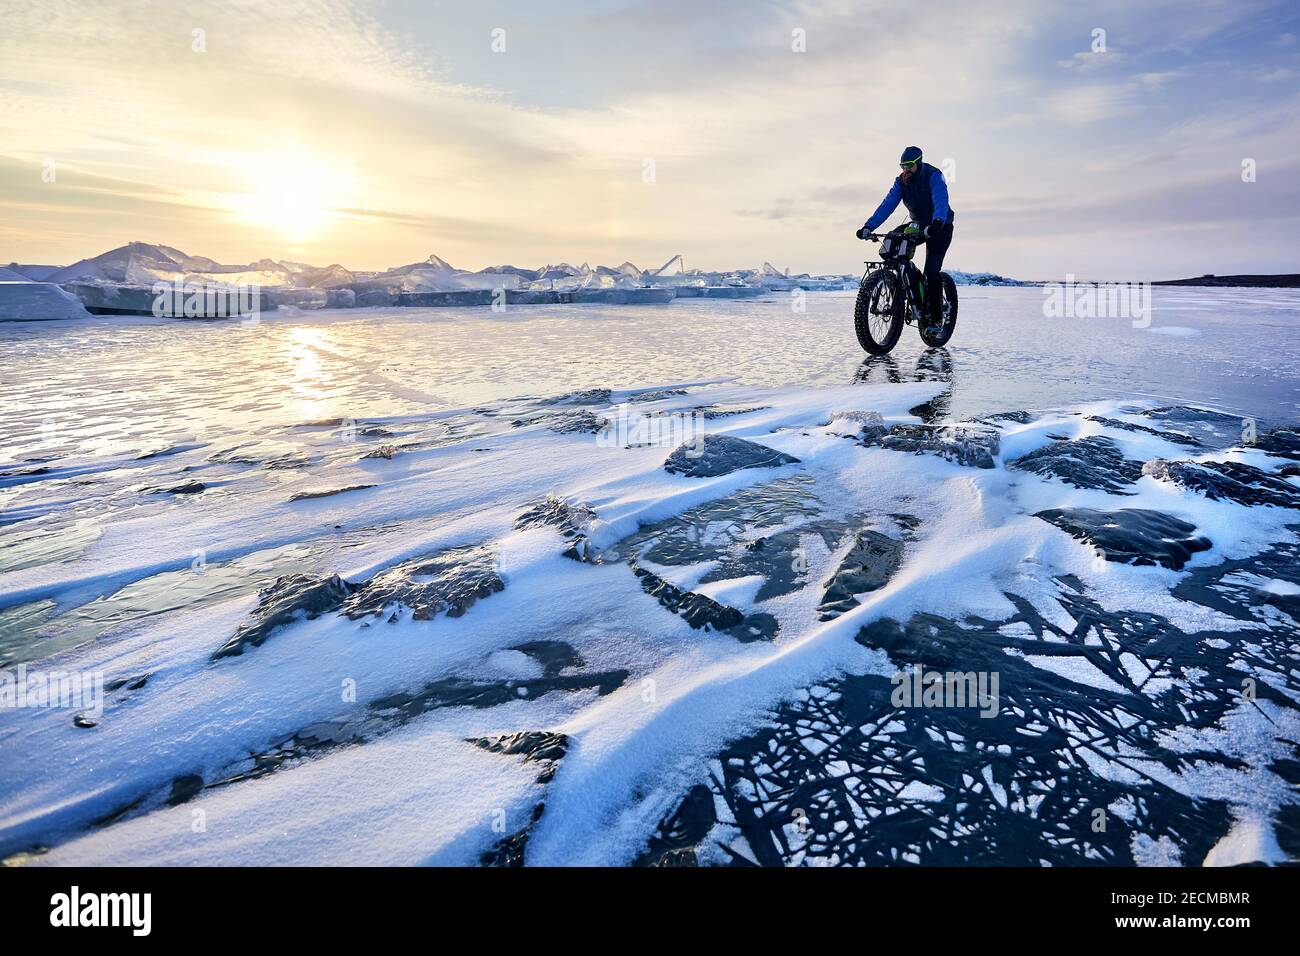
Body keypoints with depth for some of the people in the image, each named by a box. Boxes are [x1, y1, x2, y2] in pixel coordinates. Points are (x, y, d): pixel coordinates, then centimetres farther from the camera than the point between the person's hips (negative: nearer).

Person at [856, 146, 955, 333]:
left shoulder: (934, 176, -22)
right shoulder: (902, 181, -7)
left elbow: (941, 201, -38)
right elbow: (887, 204, -17)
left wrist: (936, 223, -58)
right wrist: (869, 226, -31)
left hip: (940, 226, -6)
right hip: (918, 224, 6)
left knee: (932, 271, -18)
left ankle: (936, 317, -8)